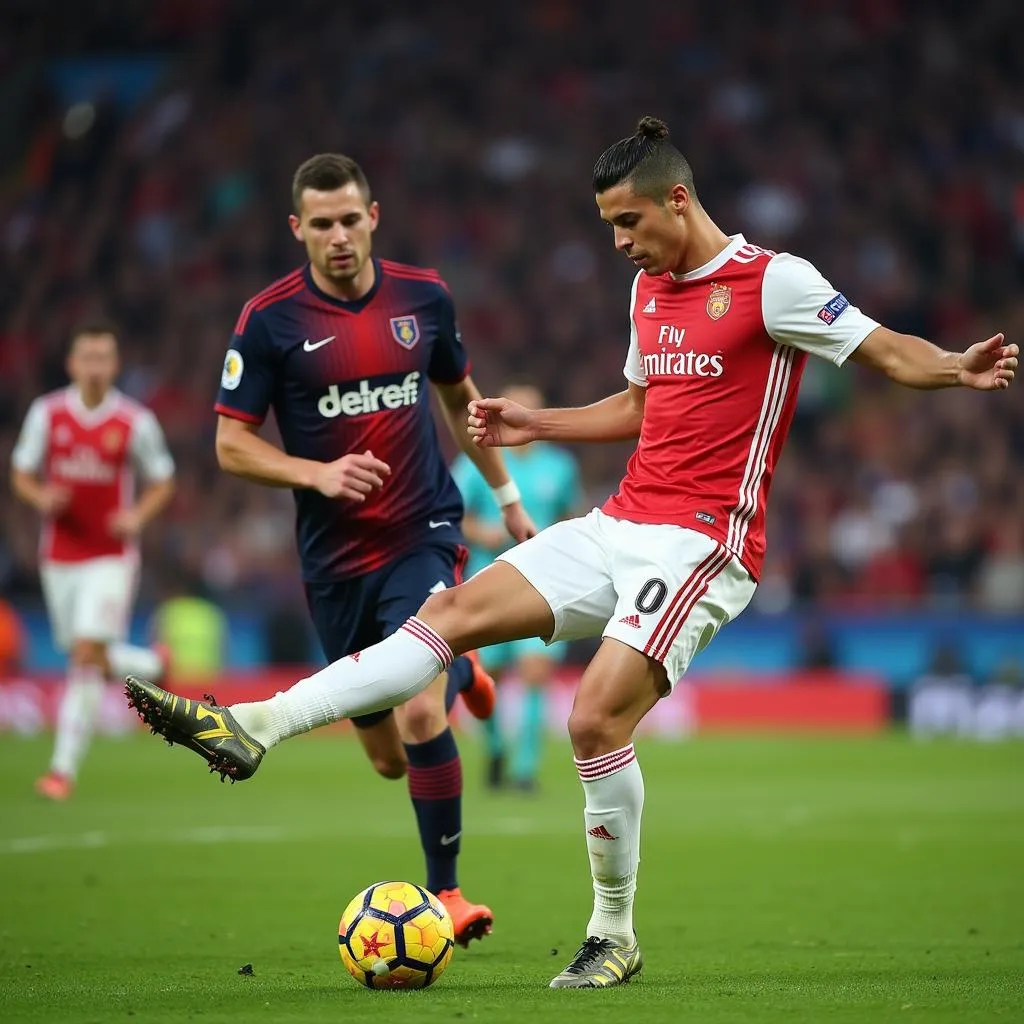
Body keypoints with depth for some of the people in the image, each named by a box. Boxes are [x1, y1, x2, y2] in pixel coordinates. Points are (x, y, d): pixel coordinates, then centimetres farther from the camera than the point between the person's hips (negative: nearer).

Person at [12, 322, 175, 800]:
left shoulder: (136, 422, -6)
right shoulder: (46, 413, -1)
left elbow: (162, 482, 6)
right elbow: (21, 476, 7)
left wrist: (137, 516, -13)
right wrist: (42, 497, -16)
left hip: (111, 557, -3)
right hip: (59, 557, 3)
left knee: (88, 656, -15)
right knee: (83, 659, 10)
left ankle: (64, 768, -12)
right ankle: (148, 664, 43)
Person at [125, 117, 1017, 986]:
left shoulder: (773, 282, -9)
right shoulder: (648, 288, 16)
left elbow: (888, 352, -10)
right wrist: (537, 425, 23)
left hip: (701, 544, -8)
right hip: (621, 525, 8)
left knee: (597, 719, -19)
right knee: (456, 611, -2)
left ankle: (615, 934, -2)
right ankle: (256, 726, -5)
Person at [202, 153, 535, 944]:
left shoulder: (423, 297, 1)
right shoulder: (270, 320, -7)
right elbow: (232, 444, -4)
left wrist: (507, 496, 22)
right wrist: (317, 473, -20)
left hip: (423, 536, -1)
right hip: (334, 559, 1)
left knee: (421, 716, -22)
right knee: (390, 760, 11)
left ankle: (446, 889, -5)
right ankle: (458, 674, 45)